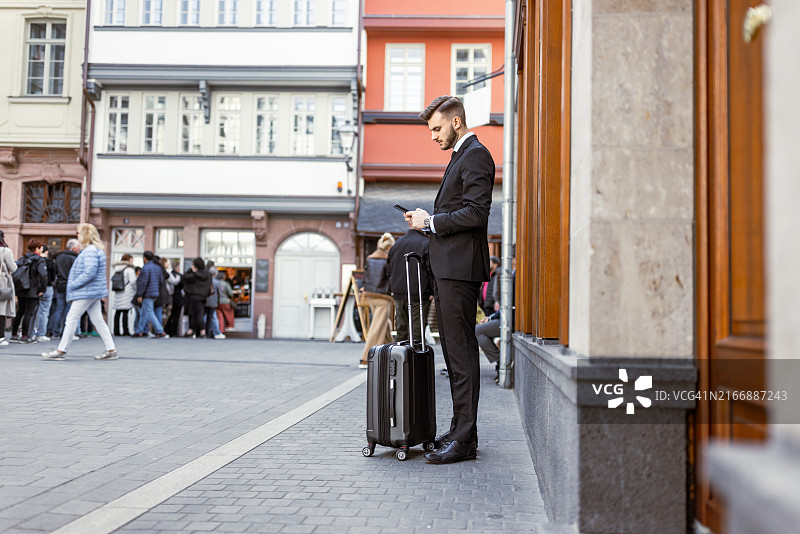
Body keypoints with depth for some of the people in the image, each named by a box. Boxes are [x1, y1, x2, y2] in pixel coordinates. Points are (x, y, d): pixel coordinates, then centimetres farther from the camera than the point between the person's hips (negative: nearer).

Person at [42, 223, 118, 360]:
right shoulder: (96, 250, 16)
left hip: (86, 292, -10)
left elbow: (90, 272, -25)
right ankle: (111, 350, 7)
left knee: (72, 318, -3)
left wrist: (73, 285, -17)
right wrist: (74, 285, 19)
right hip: (93, 292, 10)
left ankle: (61, 351, 4)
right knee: (98, 321, 9)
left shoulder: (90, 251, -16)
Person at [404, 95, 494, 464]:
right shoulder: (460, 156, 24)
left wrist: (431, 222, -12)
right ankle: (460, 428, 21)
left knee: (461, 351, -9)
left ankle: (465, 440, -5)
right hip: (447, 268, 11)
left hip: (459, 268, -11)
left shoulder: (475, 155, -8)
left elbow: (476, 213, -20)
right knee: (454, 350, 13)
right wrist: (427, 221, 11)